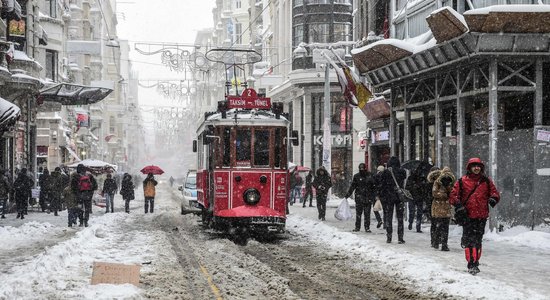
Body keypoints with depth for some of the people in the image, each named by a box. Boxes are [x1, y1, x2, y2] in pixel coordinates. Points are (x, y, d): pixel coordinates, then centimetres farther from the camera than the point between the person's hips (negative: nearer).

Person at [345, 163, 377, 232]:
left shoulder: (369, 175, 3)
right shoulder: (356, 176, 4)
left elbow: (374, 187, 8)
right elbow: (352, 186, 6)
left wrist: (373, 196, 4)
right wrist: (348, 194, -1)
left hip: (368, 198, 0)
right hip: (359, 197, 0)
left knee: (367, 214, 2)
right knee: (358, 213, 1)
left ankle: (367, 227, 8)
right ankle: (357, 227, 9)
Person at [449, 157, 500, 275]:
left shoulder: (486, 181, 11)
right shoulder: (462, 181, 5)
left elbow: (495, 192, 14)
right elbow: (453, 196, 5)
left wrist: (493, 199, -8)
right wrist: (458, 204, -14)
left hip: (482, 216, 2)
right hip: (467, 216, -2)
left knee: (478, 241, 9)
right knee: (469, 240, -9)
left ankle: (475, 263, 20)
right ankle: (471, 265, -8)